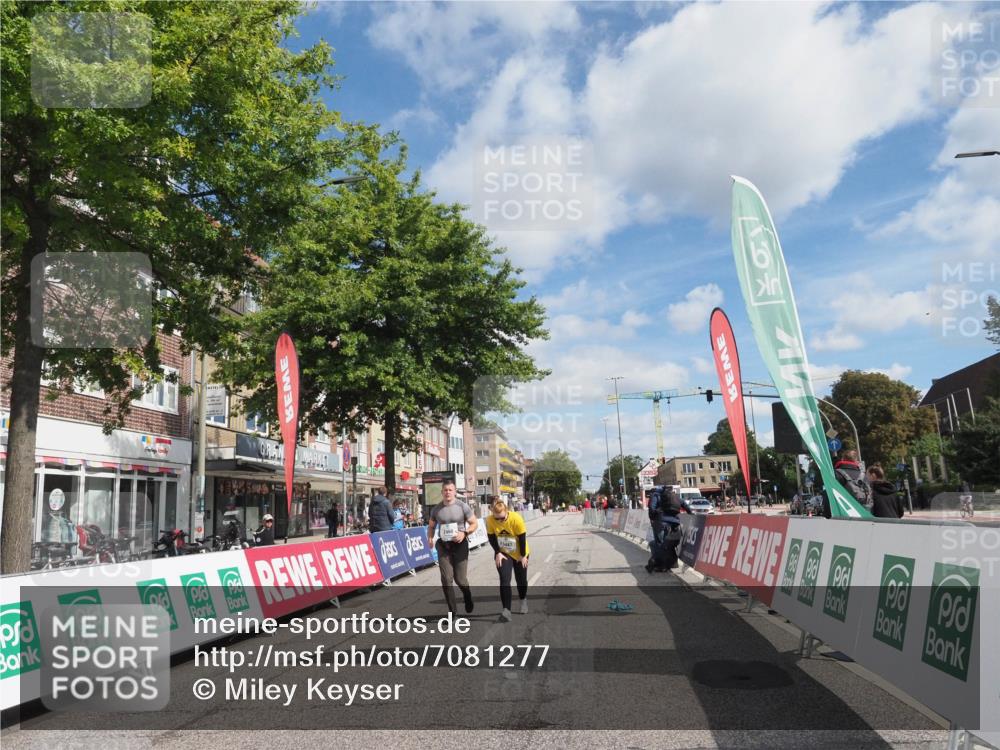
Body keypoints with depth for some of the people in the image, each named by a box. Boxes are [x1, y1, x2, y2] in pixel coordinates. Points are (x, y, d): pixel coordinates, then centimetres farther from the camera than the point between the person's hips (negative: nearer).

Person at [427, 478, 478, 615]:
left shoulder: (462, 506, -5)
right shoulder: (436, 509, 3)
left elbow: (475, 523, 0)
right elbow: (431, 526, 15)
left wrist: (464, 533, -17)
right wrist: (430, 538, -4)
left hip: (460, 545, -2)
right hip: (443, 546, 2)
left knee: (460, 579, 3)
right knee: (447, 579, -3)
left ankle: (467, 597, 36)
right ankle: (452, 611, 9)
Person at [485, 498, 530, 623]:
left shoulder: (516, 518, -31)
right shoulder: (490, 520, -23)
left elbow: (522, 538, -19)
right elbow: (491, 538, -9)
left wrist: (523, 555, -12)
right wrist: (498, 553, -13)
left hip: (519, 554, -1)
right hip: (503, 554, 1)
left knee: (521, 580, 13)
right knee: (504, 581, -12)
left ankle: (523, 601, 40)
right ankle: (506, 610, -13)